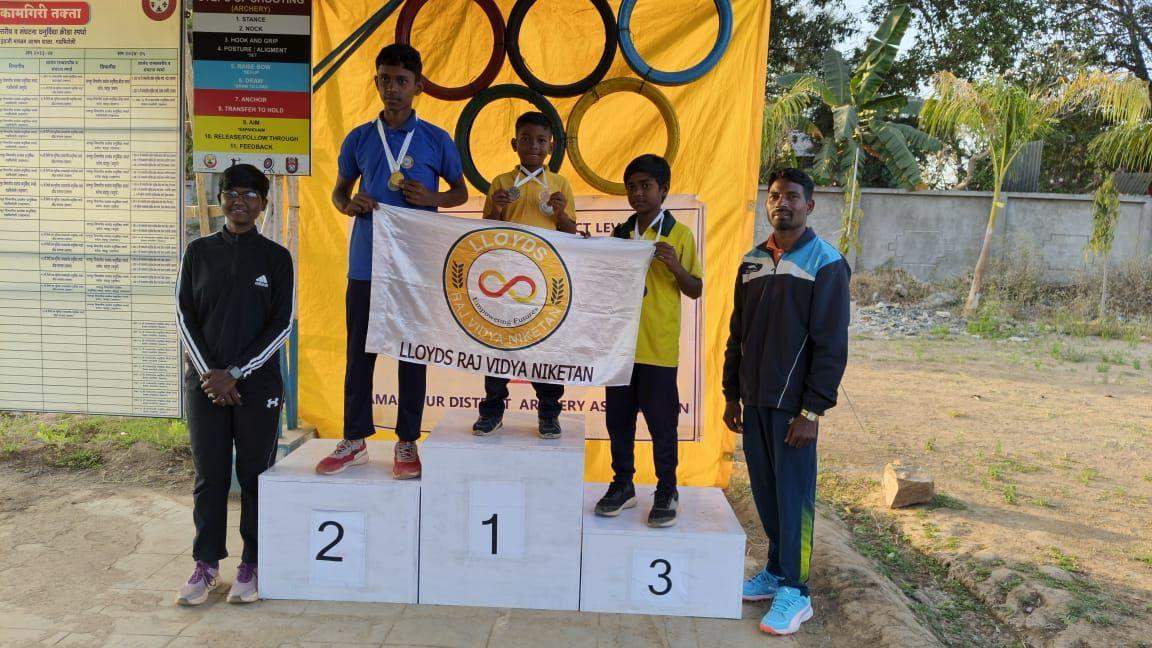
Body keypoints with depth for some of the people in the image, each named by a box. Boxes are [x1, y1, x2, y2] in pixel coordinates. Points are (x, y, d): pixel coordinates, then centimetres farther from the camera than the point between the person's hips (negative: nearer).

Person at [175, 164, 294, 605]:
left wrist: (236, 373, -9)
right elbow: (184, 317, 5)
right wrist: (208, 373, -7)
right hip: (205, 382, 2)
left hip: (258, 383, -1)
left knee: (255, 475, 4)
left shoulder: (275, 257, 2)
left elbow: (282, 324, -2)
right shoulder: (199, 252, 8)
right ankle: (207, 564, 18)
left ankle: (252, 565, 15)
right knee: (209, 476, 6)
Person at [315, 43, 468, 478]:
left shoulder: (436, 140, 2)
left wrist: (432, 198, -10)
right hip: (366, 262, 2)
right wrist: (348, 205, -7)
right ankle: (354, 440, 19)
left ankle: (407, 443, 17)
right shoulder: (359, 139, 7)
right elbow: (339, 190, 17)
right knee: (359, 350, 6)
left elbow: (460, 191, 11)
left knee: (413, 353, 5)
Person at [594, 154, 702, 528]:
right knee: (618, 419, 11)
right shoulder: (620, 234, 11)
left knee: (661, 422, 3)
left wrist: (674, 265, -18)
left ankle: (667, 493, 17)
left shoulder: (679, 235, -2)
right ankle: (623, 485, 25)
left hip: (658, 347, -4)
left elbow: (695, 290, 0)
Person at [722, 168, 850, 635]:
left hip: (793, 404, -5)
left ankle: (794, 591, 12)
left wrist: (812, 410, -15)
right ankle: (776, 570, 29)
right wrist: (732, 395, 13)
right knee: (764, 491, 13)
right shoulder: (752, 261, 10)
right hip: (755, 401, 6)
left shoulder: (826, 263, -7)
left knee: (793, 495, 1)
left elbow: (831, 345, -11)